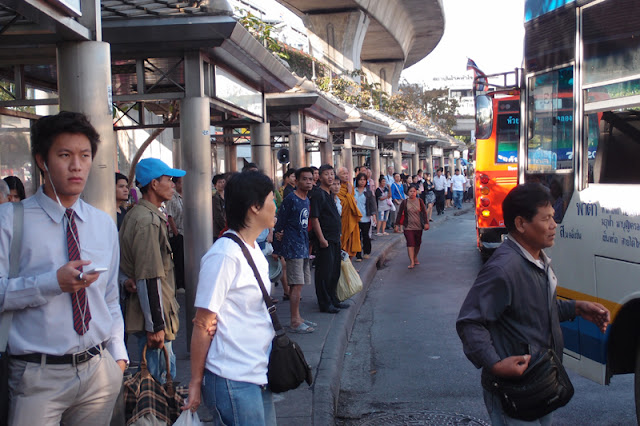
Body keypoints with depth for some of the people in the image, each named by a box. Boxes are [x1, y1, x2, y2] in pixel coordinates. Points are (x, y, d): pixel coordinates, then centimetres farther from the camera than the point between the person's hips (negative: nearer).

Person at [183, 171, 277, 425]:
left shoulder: (254, 250, 10)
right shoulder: (224, 256, -18)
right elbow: (203, 324, -15)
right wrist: (195, 382, -11)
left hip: (258, 375, 9)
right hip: (233, 382, -9)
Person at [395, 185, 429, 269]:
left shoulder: (419, 201, 1)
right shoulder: (404, 202, -1)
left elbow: (424, 212, 2)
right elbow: (400, 213, 4)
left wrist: (426, 223, -6)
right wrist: (397, 224, 3)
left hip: (418, 226, 2)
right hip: (408, 227, -2)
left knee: (417, 243, 12)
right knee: (410, 244, -11)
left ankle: (415, 258, 34)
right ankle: (412, 262, -13)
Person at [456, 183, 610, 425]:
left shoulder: (540, 260, 7)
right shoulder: (503, 269, -27)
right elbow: (468, 323, -27)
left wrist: (575, 308, 8)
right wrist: (495, 364, -35)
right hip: (514, 390, -10)